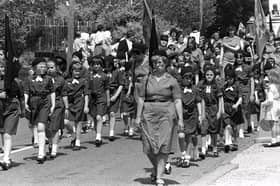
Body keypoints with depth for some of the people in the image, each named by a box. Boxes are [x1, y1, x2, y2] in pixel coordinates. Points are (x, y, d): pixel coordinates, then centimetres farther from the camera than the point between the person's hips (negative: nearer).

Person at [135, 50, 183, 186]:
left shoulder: (171, 81, 2)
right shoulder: (147, 79, 9)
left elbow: (178, 101, -1)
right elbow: (141, 99, 8)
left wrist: (180, 118, -8)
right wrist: (138, 116, 1)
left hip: (166, 114, -2)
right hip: (149, 114, 2)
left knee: (163, 146, -4)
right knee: (149, 146, 2)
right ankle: (155, 168, 31)